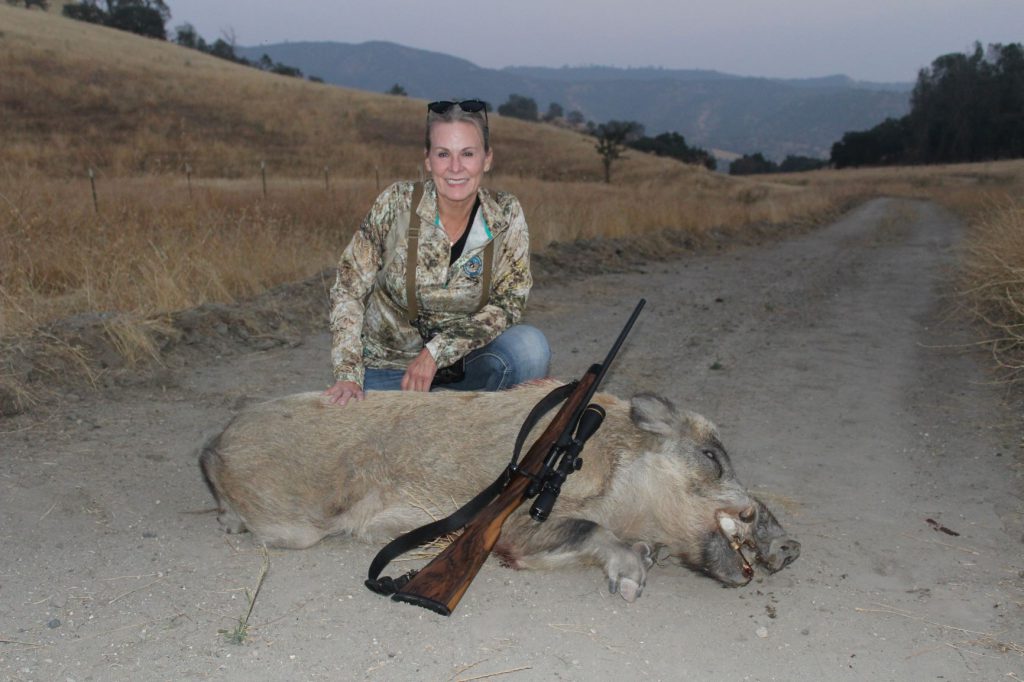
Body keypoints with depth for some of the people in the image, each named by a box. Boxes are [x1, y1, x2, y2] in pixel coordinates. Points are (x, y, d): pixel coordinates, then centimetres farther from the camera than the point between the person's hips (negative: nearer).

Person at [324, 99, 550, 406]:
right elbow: (348, 290, -11)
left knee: (530, 346, -24)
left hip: (462, 364, 1)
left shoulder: (506, 215, -12)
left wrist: (437, 351, -22)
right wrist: (349, 375, -20)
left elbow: (507, 304, -11)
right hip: (388, 368, -1)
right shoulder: (396, 203, -16)